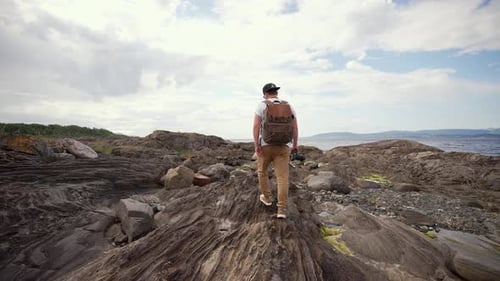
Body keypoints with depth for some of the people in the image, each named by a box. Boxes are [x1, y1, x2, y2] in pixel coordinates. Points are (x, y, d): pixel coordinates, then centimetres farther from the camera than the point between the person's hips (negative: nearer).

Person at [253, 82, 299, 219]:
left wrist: (256, 145, -12)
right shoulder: (288, 106, 7)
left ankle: (267, 198, 33)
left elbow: (256, 126, -12)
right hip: (282, 146, 2)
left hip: (265, 145, -2)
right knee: (282, 177, 1)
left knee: (262, 171, 22)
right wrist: (295, 144, 15)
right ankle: (282, 210, -5)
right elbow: (295, 126, 6)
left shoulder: (262, 105, -2)